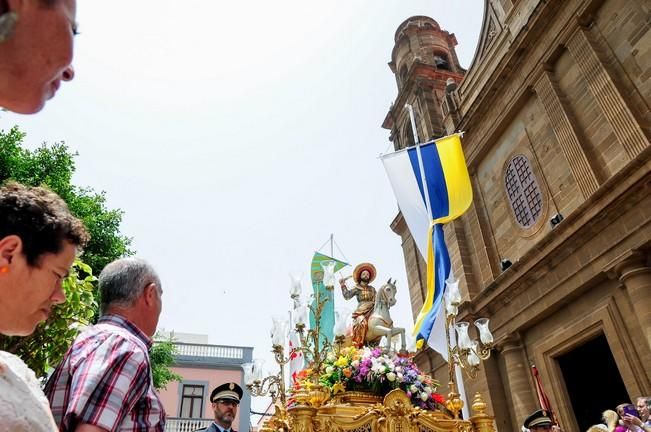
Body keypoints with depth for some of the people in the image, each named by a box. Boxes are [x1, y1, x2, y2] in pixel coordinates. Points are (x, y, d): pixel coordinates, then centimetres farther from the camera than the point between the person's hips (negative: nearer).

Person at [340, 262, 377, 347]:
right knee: (361, 322, -31)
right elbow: (347, 296, -3)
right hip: (360, 311, -3)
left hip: (371, 310, 4)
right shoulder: (357, 288, 10)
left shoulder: (372, 289, 20)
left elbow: (375, 300, 16)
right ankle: (357, 343, -32)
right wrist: (343, 285, -6)